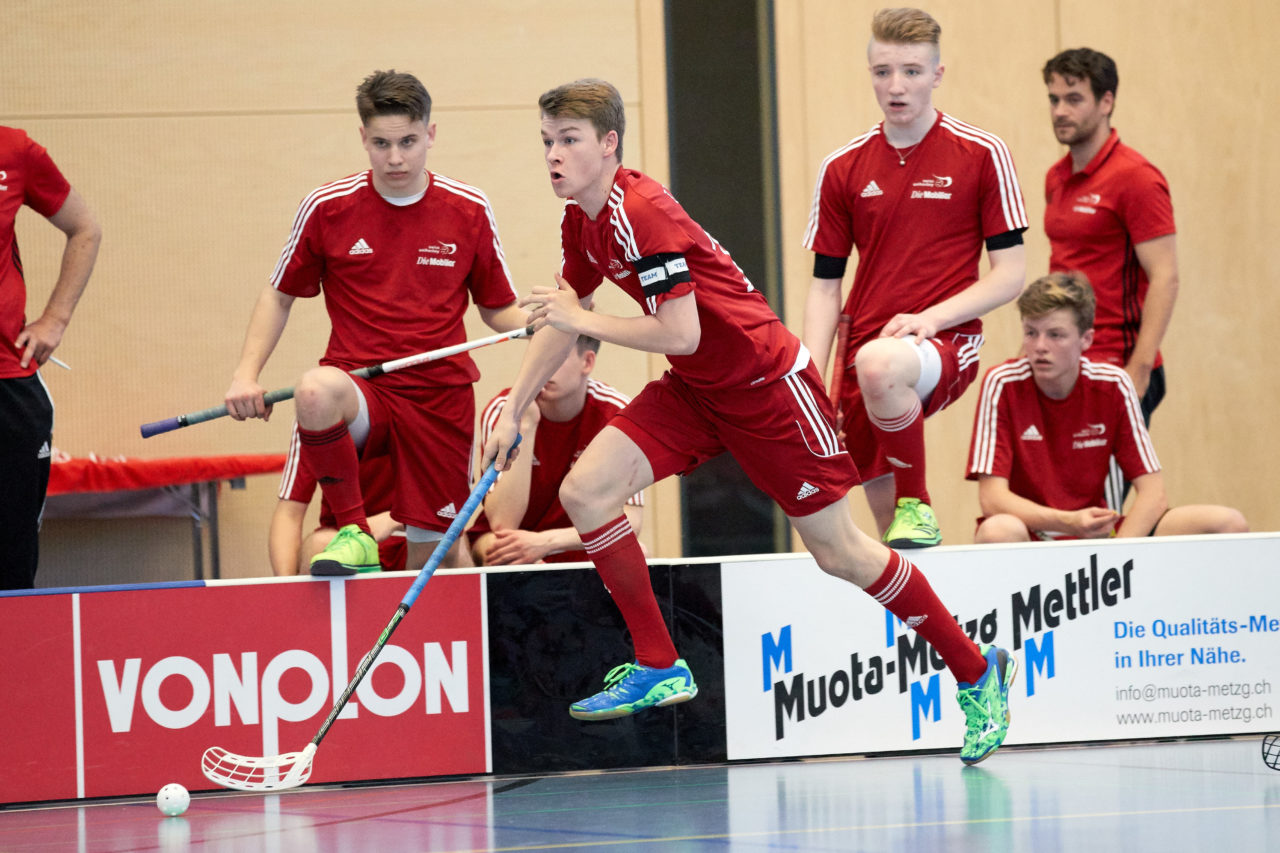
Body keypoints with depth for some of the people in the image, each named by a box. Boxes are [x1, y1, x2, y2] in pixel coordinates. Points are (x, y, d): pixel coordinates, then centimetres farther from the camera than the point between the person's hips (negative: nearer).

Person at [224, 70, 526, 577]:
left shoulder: (468, 211, 2)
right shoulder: (327, 208, 0)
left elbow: (498, 310, 12)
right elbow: (280, 294, 12)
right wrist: (246, 374, -1)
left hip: (440, 398, 1)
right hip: (360, 389, -1)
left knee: (430, 556, -4)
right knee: (316, 390, -37)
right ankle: (354, 535, -20)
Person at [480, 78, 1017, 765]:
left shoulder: (642, 212, -25)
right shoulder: (581, 221, 3)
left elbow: (680, 333, -28)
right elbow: (560, 321, 18)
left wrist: (584, 321, -20)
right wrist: (513, 412, 15)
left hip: (765, 383, -8)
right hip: (695, 389, 8)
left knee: (839, 553, 0)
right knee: (585, 490, -9)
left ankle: (978, 671, 17)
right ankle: (658, 669, 2)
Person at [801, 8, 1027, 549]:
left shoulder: (982, 155, 0)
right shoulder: (842, 169, 9)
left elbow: (1010, 274, -1)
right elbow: (824, 287, 12)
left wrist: (930, 317, -16)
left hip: (947, 343, -4)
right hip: (865, 355, 4)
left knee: (879, 363, -38)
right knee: (883, 519, 4)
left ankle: (918, 506, -20)